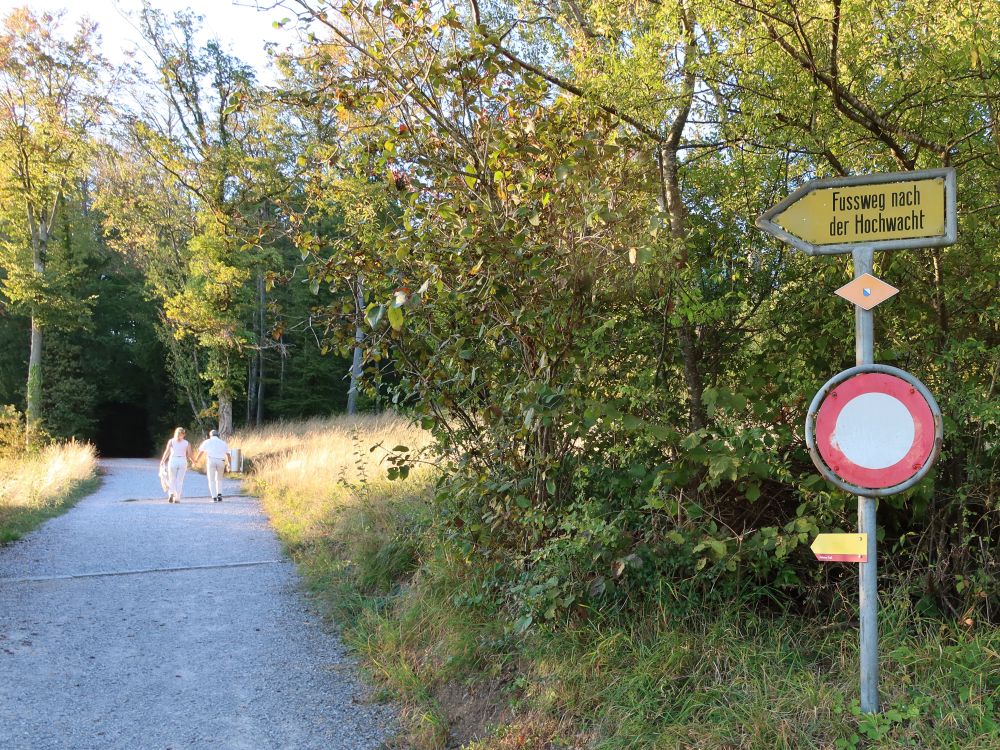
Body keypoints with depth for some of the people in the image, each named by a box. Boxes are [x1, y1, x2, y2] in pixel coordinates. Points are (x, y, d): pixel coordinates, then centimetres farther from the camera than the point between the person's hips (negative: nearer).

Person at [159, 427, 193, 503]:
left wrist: (163, 460, -3)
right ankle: (177, 498, 2)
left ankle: (171, 494, -11)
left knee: (171, 480, 11)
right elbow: (189, 455, 3)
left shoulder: (171, 441, 6)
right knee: (179, 481, 7)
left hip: (173, 461, -1)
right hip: (183, 461, 1)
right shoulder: (187, 443, 8)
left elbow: (167, 451, -8)